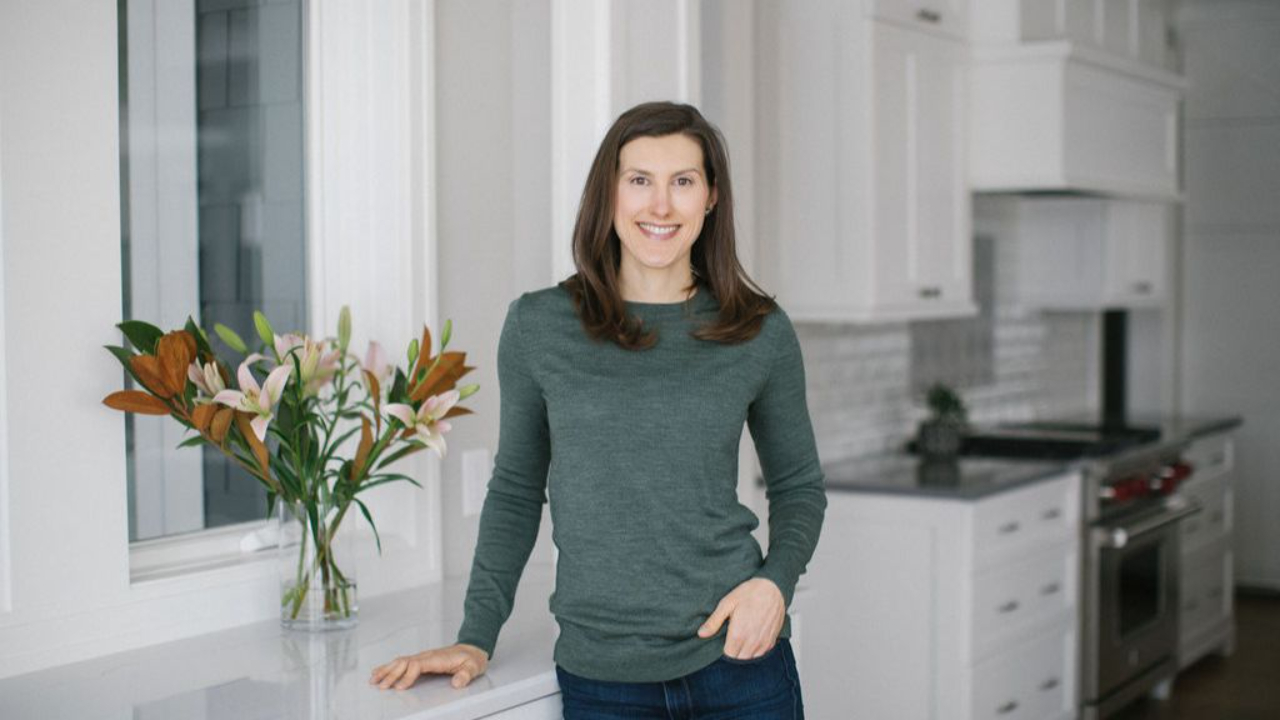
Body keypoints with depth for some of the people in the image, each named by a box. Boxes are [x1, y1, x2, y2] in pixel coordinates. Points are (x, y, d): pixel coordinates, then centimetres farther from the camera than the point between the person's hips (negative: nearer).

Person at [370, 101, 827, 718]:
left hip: (738, 662, 0)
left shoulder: (762, 333, 0)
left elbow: (798, 486, 11)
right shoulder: (538, 326, -1)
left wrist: (776, 580, -7)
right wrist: (476, 638, 4)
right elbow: (515, 491, 9)